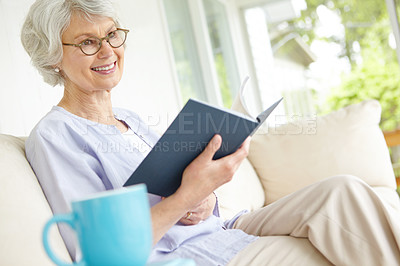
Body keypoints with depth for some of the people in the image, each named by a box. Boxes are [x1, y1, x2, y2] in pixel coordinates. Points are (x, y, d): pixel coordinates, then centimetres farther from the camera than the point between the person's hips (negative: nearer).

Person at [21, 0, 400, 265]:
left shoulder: (131, 121, 16)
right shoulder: (53, 137, -9)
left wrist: (206, 200, -7)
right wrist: (188, 196, -26)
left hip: (219, 232, 8)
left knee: (340, 191, -9)